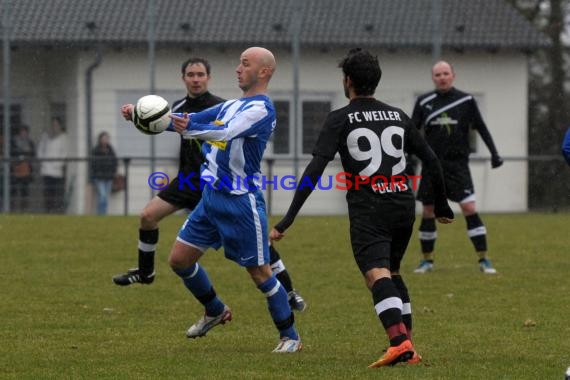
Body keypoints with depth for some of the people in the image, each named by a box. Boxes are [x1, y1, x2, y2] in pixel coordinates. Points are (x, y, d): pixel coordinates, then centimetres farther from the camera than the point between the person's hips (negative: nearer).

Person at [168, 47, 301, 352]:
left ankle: (290, 336, 9)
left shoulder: (261, 109, -13)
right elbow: (192, 120, 13)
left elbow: (226, 133, -29)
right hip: (212, 196, 8)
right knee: (179, 259, 8)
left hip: (241, 201, -8)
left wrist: (189, 128, -42)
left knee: (259, 272, -4)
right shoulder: (232, 106, 15)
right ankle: (215, 312, 29)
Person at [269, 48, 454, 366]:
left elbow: (315, 170, -10)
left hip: (368, 211, -5)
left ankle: (399, 341, -39)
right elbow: (432, 161, 17)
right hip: (404, 206, 6)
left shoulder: (340, 120, 0)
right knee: (393, 272, 23)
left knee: (377, 274, -18)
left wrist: (288, 220, -11)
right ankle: (409, 349, 19)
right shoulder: (398, 116, 15)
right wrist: (442, 206, 31)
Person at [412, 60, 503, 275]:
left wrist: (494, 153, -1)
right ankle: (427, 261, 19)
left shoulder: (466, 101, 1)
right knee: (428, 212, 5)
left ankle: (483, 260, -10)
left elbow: (480, 128, 6)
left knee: (469, 208, -13)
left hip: (458, 164, -2)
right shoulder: (424, 103, 4)